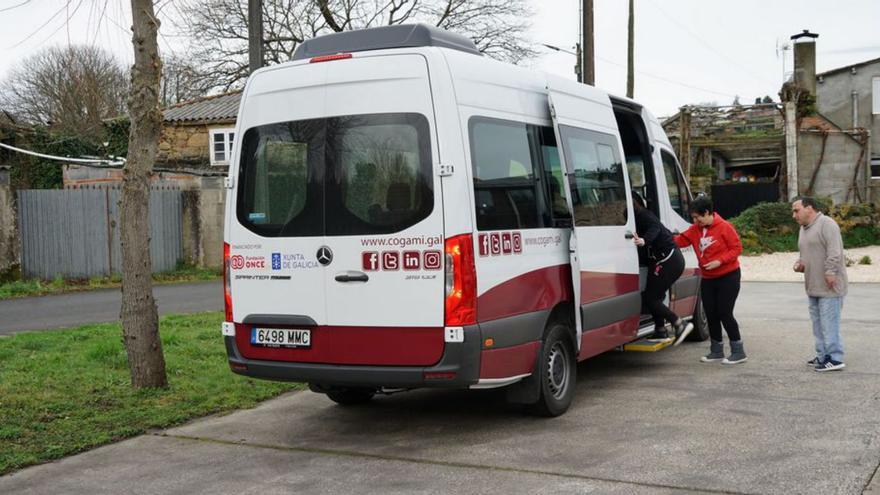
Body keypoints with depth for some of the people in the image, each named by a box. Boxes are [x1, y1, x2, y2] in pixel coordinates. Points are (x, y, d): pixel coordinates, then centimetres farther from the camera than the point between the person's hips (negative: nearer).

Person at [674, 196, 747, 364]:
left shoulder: (724, 227, -13)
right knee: (711, 314, 9)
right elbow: (681, 240, 0)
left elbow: (737, 248, -13)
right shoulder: (695, 229, 5)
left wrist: (719, 261, -22)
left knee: (725, 314, -8)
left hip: (728, 276, -7)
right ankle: (716, 350, 22)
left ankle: (738, 352, 3)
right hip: (708, 279, 7)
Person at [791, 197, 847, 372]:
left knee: (829, 324, -7)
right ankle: (823, 356, 22)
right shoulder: (804, 228, 18)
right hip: (814, 286, 9)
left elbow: (834, 252, -21)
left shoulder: (826, 224, -12)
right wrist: (800, 264, 9)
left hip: (828, 286, -9)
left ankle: (835, 359, -2)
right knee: (818, 323, 14)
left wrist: (830, 273, -24)